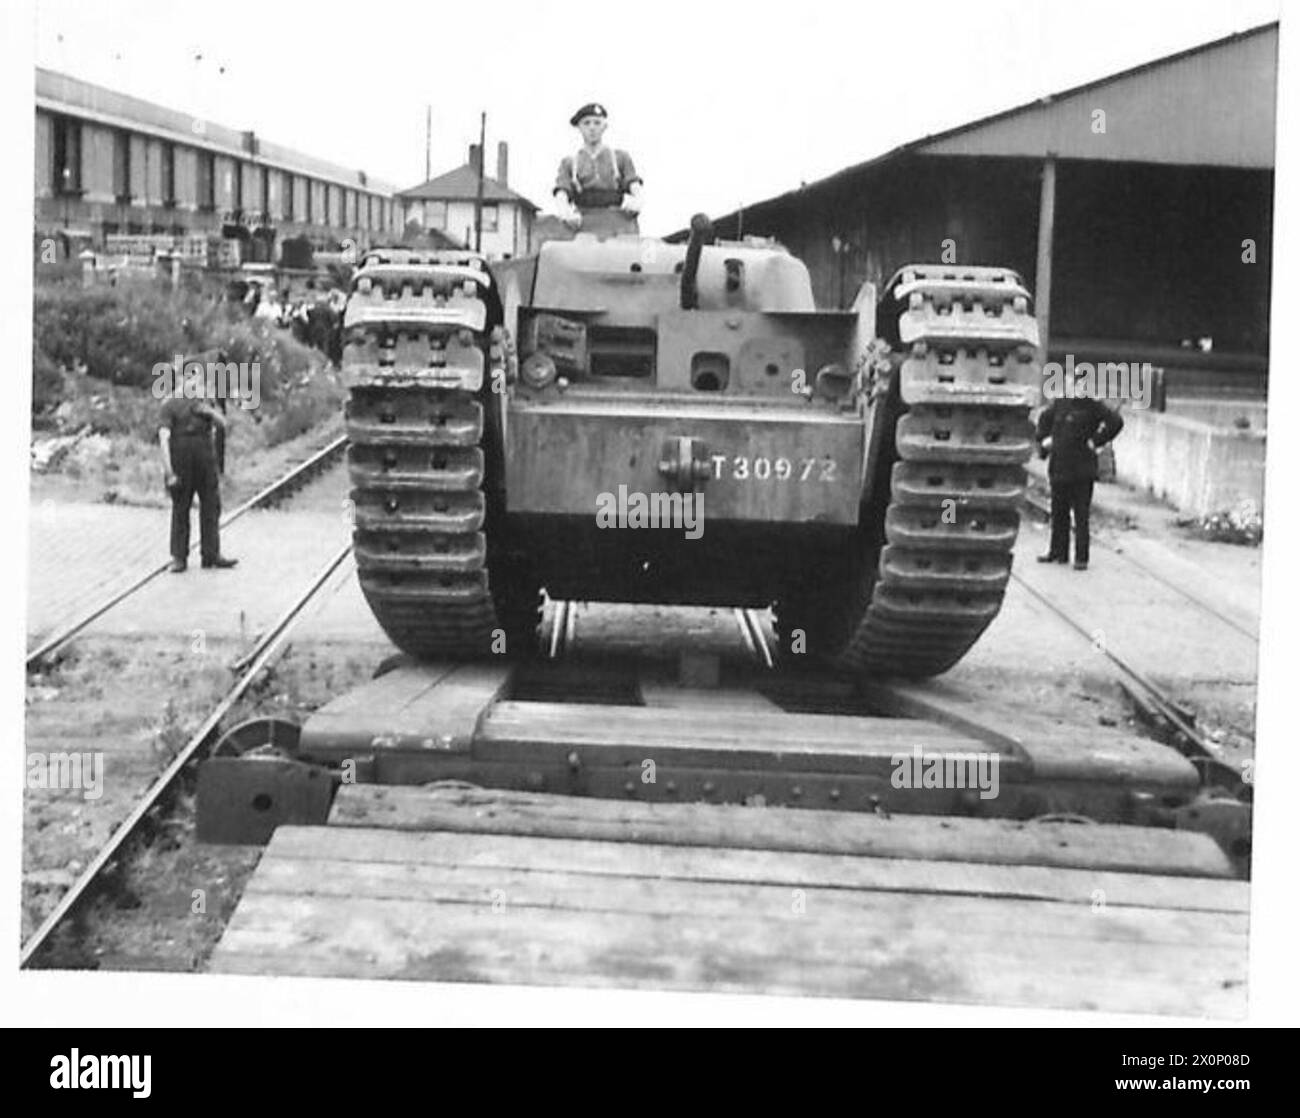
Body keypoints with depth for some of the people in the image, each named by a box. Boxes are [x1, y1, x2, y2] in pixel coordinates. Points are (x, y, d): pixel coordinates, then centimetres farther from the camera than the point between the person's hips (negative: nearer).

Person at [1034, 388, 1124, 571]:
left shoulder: (1092, 406, -7)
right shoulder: (1059, 403, 9)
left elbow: (1116, 422, -14)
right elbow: (1044, 418, 27)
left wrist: (1096, 441, -15)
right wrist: (1043, 439, 13)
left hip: (1081, 471, -5)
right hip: (1059, 468, 5)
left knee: (1081, 515, -2)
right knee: (1059, 513, 13)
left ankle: (1081, 557, 3)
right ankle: (1058, 552, 25)